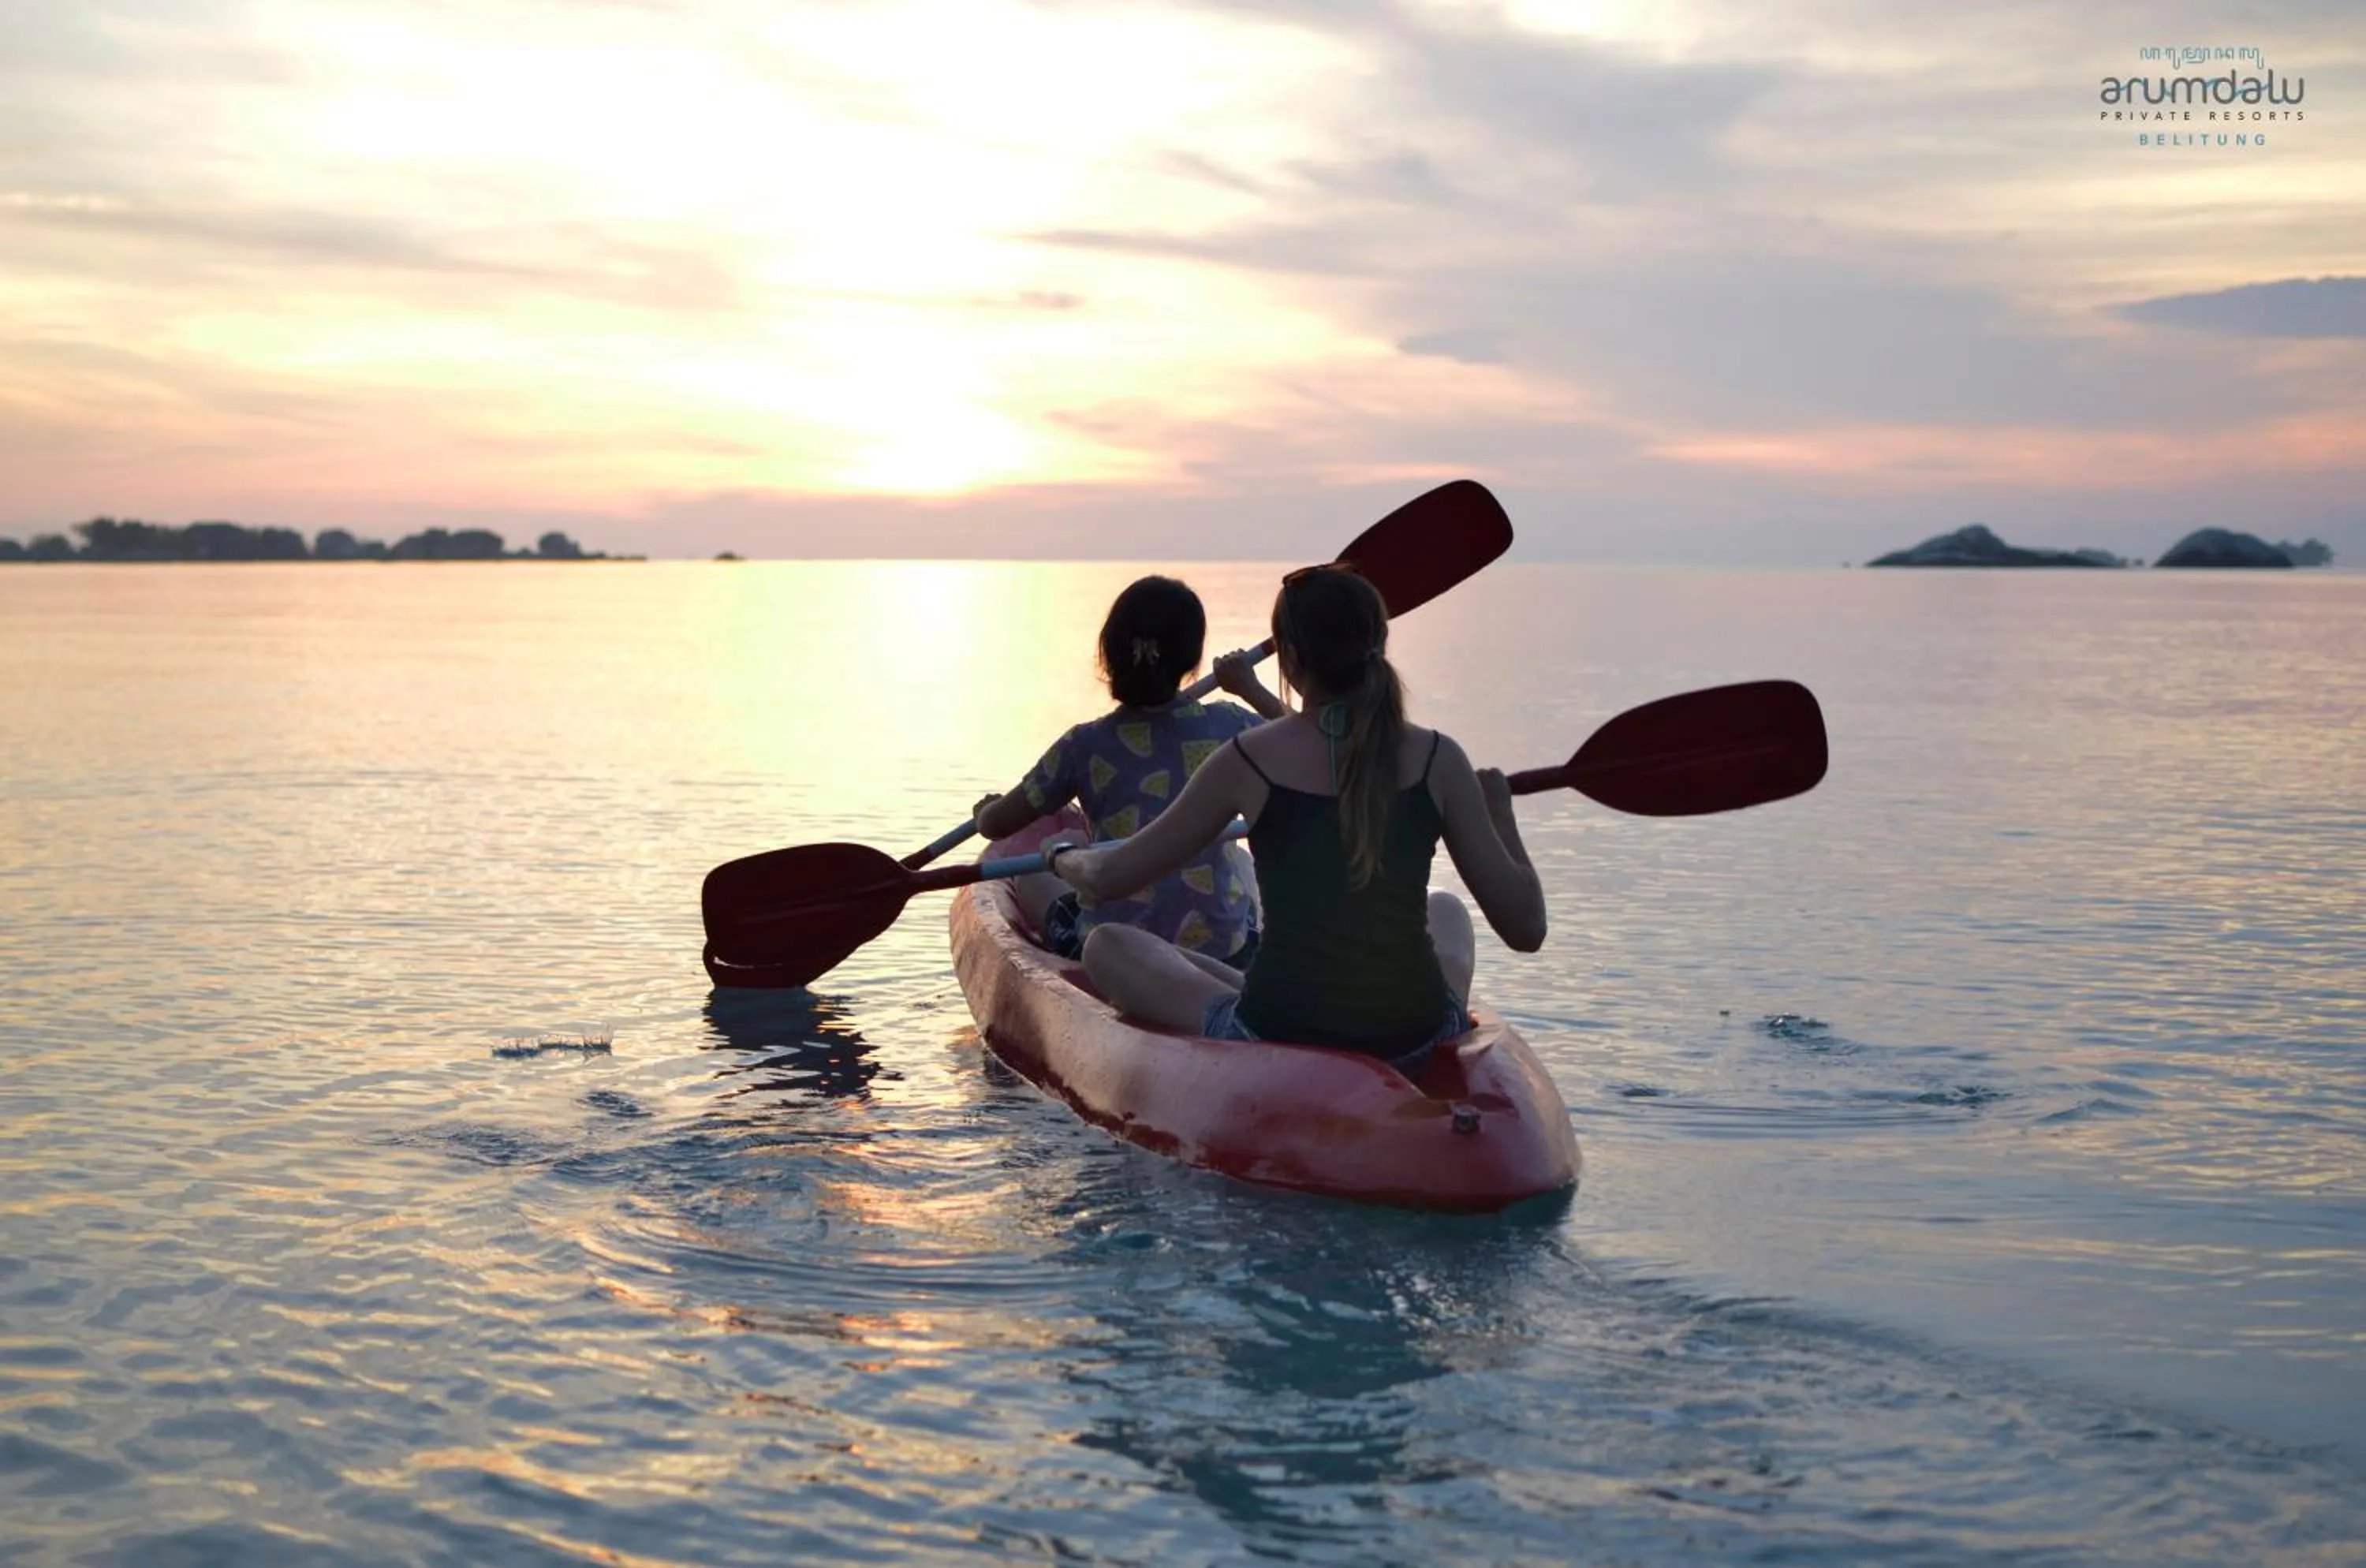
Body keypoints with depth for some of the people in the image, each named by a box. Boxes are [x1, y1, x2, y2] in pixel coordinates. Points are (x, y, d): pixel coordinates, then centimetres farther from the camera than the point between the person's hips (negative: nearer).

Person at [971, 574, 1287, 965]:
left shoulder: (1086, 746, -9)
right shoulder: (1226, 727, -6)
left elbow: (995, 824, 2)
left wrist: (987, 807, 25)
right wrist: (1251, 688, 28)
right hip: (1225, 954, 2)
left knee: (1032, 873, 27)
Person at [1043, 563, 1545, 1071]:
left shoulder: (1249, 761, -6)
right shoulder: (1437, 759, -3)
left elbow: (1107, 878, 3)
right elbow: (1526, 928, -1)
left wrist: (1064, 854, 27)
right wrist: (1500, 814, 15)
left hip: (1275, 1042, -2)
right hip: (1415, 1044, 3)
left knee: (1106, 946, 20)